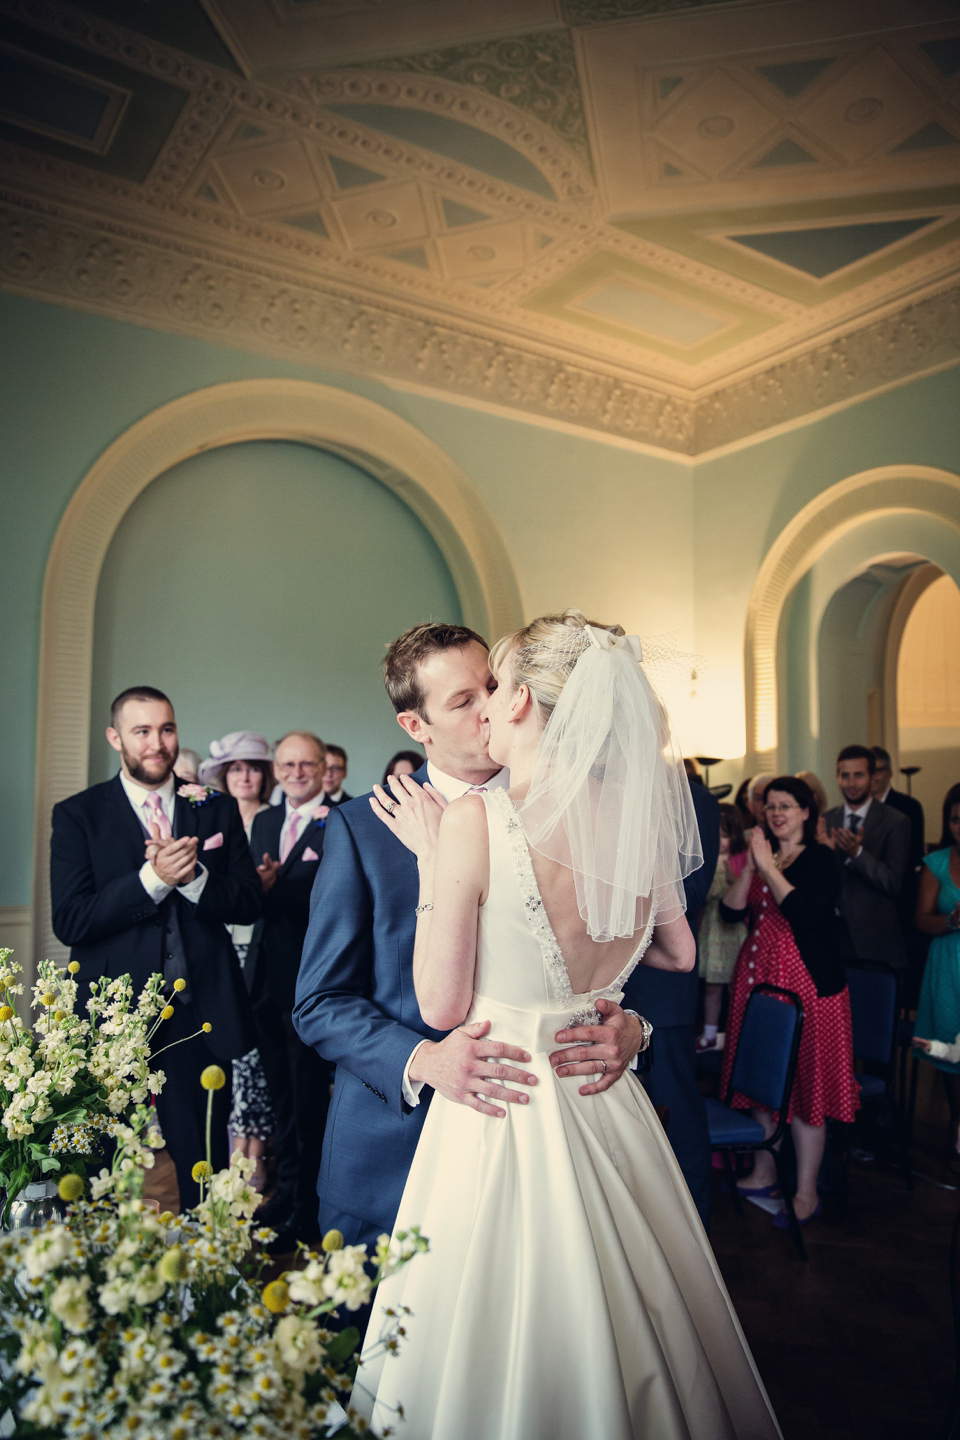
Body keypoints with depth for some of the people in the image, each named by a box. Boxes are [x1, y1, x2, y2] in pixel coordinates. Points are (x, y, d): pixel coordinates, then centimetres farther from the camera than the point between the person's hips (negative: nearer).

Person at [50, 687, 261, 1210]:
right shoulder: (77, 814, 0)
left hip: (200, 1011, 2)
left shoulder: (218, 809, 6)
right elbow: (70, 922, -9)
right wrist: (153, 878, -20)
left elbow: (250, 903, 1)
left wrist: (193, 876, -17)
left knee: (206, 1164, 11)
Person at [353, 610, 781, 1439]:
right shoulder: (641, 814, -6)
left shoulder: (475, 820, -22)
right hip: (603, 1100, 5)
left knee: (501, 1350, 19)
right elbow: (679, 953, 9)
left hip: (502, 1111, -5)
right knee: (615, 1329, 28)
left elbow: (443, 1005, -15)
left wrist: (431, 859, -9)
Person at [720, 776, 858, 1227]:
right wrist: (749, 867, -11)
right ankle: (763, 1173, 30)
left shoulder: (820, 860, -6)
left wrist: (769, 866, -18)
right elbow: (730, 911, 1)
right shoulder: (760, 854, 11)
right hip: (758, 978, 6)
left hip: (807, 981, -6)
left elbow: (805, 911, -23)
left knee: (804, 1083, 0)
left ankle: (807, 1192, 13)